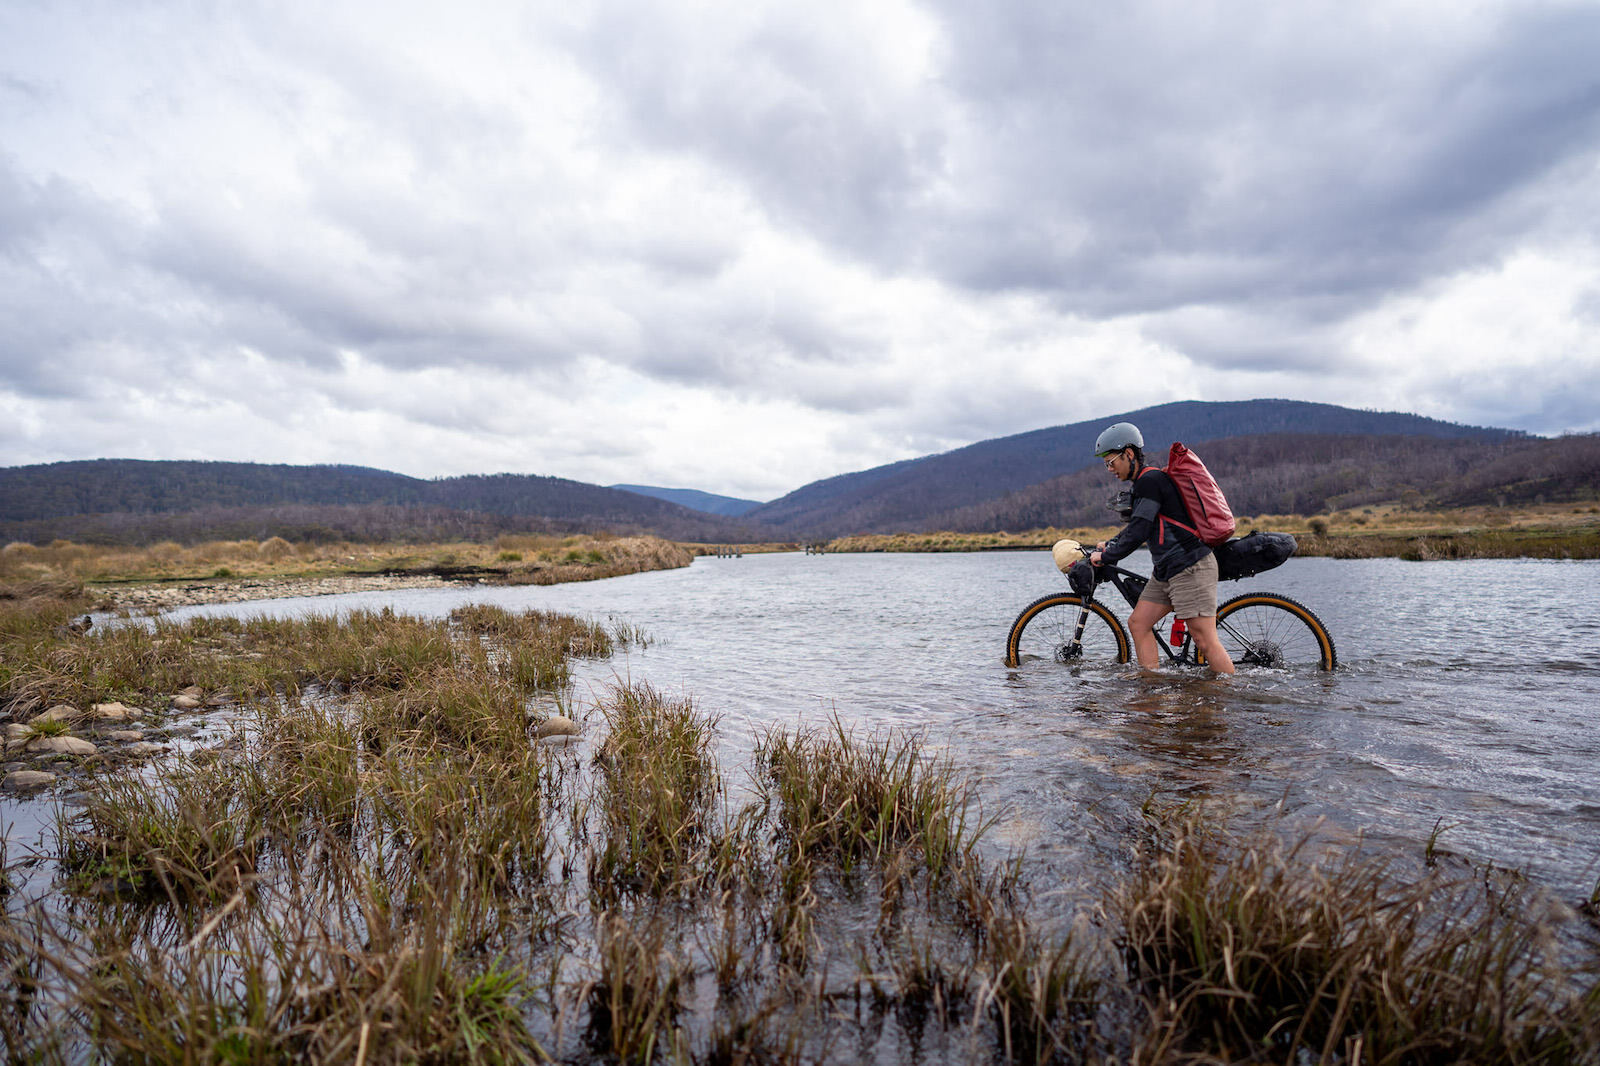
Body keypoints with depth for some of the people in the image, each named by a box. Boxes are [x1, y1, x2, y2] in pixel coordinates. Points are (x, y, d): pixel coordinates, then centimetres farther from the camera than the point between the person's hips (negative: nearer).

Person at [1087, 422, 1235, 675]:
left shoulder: (1150, 480, -16)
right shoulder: (1145, 483, 15)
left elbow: (1138, 532, -20)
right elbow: (1139, 526, 28)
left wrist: (1105, 556, -10)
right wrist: (1108, 544, 21)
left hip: (1191, 567, -10)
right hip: (1166, 570, 10)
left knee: (1205, 641, -9)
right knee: (1138, 623, 6)